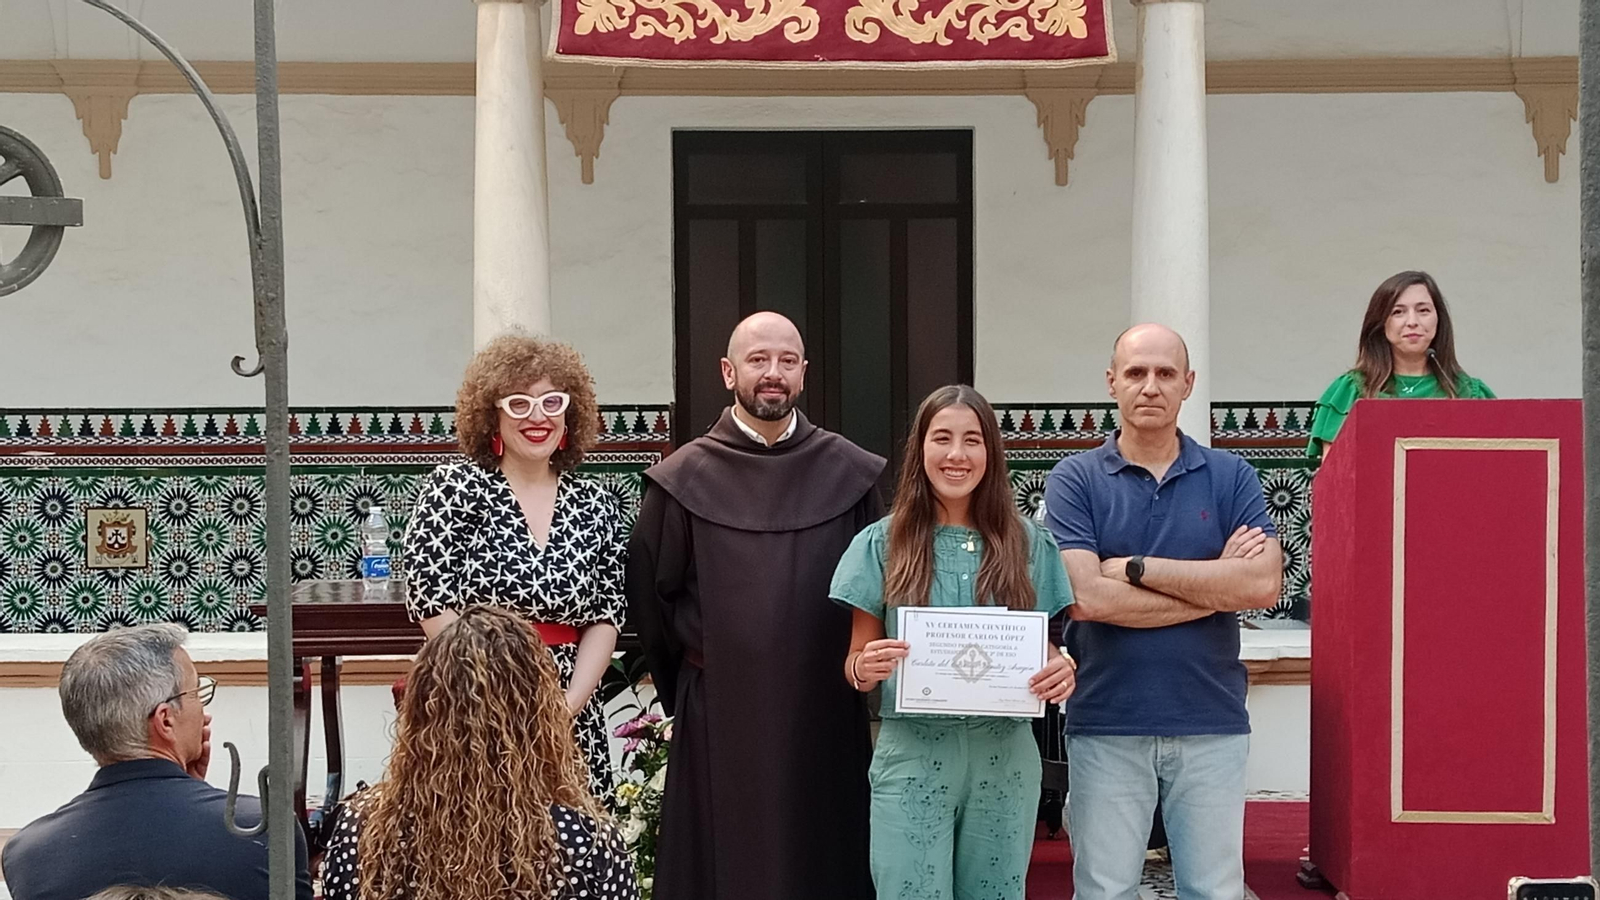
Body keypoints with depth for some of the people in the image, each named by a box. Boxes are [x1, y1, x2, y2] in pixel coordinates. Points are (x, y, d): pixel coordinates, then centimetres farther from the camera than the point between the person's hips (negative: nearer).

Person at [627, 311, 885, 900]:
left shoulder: (851, 474, 4)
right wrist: (695, 655, 6)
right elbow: (648, 593, 5)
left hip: (826, 714, 1)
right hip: (720, 717, -1)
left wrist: (857, 665, 2)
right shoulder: (685, 478, 1)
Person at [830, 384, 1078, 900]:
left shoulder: (1028, 543, 5)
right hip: (912, 757, -1)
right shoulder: (882, 543, 2)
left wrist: (1062, 668, -11)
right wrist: (864, 668, -19)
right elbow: (856, 662, 4)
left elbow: (1044, 648, 11)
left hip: (1004, 758, 2)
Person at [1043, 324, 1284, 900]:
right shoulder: (1075, 479, 0)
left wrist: (1136, 567, -11)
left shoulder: (1231, 477, 5)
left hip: (1213, 723, 2)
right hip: (1107, 725, -1)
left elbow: (1264, 585, -10)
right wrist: (1216, 584, -8)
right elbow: (1086, 597, -14)